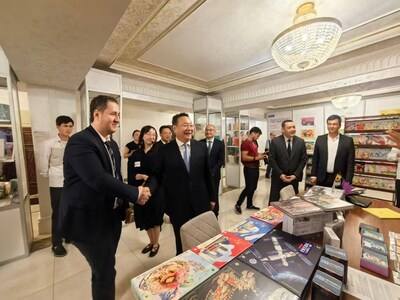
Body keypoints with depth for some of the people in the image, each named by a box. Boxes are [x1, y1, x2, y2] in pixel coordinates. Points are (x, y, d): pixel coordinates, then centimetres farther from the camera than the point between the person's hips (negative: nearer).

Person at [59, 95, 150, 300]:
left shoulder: (112, 144, 8)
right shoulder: (80, 141, -21)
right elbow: (99, 179, -31)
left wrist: (125, 204, 11)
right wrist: (135, 193, -23)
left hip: (112, 216, 8)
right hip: (89, 220, -8)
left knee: (104, 269, 26)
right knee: (105, 272, 9)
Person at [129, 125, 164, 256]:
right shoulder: (135, 154, 2)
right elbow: (132, 175, -1)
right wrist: (143, 176, -18)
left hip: (156, 191, -4)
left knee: (155, 218, 11)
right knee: (145, 218, 18)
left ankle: (156, 244, 36)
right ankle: (151, 242, 43)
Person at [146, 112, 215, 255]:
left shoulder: (201, 147, 0)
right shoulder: (165, 150, -6)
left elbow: (207, 174, 4)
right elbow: (157, 174, -3)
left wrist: (212, 197, 8)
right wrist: (148, 189, -23)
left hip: (200, 203, 2)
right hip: (178, 205, -1)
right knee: (181, 241, 18)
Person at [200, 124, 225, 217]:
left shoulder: (220, 143, 1)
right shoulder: (200, 143, 2)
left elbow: (221, 160, -4)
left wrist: (212, 171, -12)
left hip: (214, 174, 0)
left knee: (214, 196, 11)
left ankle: (214, 215, 29)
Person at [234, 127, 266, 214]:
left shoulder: (255, 143, 11)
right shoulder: (245, 143, -16)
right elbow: (244, 157, -22)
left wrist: (260, 154, 4)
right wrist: (257, 158, -22)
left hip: (255, 168, 9)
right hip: (249, 169, -9)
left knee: (253, 187, 14)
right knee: (248, 188, -3)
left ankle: (249, 204, 29)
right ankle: (238, 205, 12)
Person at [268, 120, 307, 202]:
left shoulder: (300, 141, -1)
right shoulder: (275, 141, -9)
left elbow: (303, 159, 1)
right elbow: (271, 159, -8)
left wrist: (296, 175, -8)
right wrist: (280, 174, -12)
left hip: (294, 177, 2)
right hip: (278, 177, -2)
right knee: (274, 201, 4)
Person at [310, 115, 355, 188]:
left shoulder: (348, 141, -1)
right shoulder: (320, 139, 2)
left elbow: (350, 163, -2)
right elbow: (315, 159, 4)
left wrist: (348, 181, -7)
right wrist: (313, 175, 0)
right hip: (322, 179, 1)